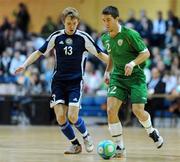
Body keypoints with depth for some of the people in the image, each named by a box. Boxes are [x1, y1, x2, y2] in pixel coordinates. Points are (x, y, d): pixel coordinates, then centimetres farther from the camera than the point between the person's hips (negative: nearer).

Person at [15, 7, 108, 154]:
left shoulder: (83, 37, -5)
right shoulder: (56, 37, 0)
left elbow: (100, 54, -2)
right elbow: (39, 52, 6)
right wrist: (25, 65, -6)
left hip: (76, 82, -2)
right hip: (58, 81, 2)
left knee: (72, 117, -16)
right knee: (60, 117, -8)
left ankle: (86, 136, 16)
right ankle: (75, 144, 14)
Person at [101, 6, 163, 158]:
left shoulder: (130, 34, -14)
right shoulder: (105, 38, 5)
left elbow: (146, 53, -11)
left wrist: (132, 63, -25)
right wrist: (107, 71, 13)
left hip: (135, 75, -5)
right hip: (117, 76, 5)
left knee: (138, 110, -14)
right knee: (111, 109, -14)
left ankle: (151, 131, 21)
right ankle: (120, 147, -4)